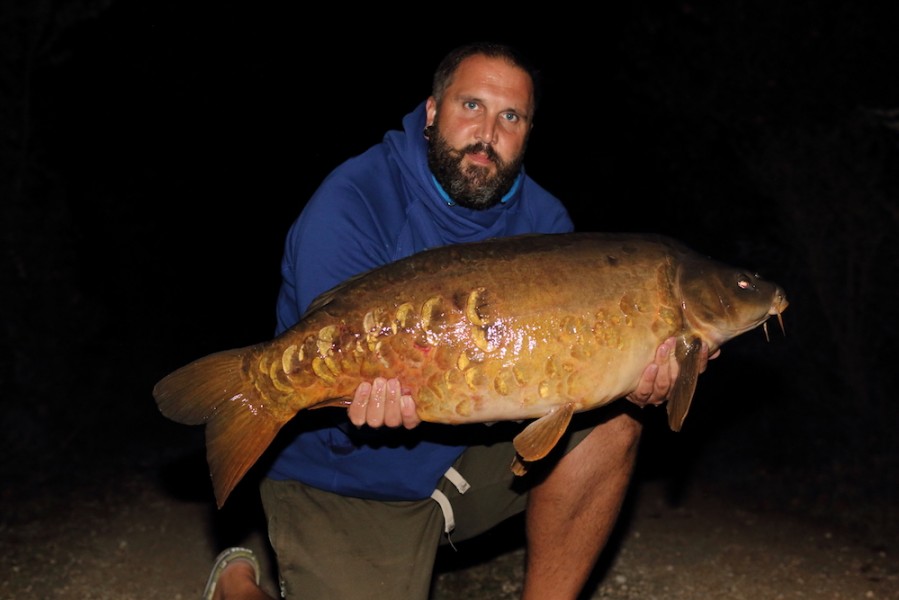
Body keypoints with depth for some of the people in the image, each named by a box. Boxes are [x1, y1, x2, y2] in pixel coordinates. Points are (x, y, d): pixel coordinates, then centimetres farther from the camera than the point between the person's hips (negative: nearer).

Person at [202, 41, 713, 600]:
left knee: (609, 423, -13)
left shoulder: (542, 219, -5)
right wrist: (383, 401, -46)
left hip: (471, 456, 5)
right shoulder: (351, 206, -20)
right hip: (345, 485, -4)